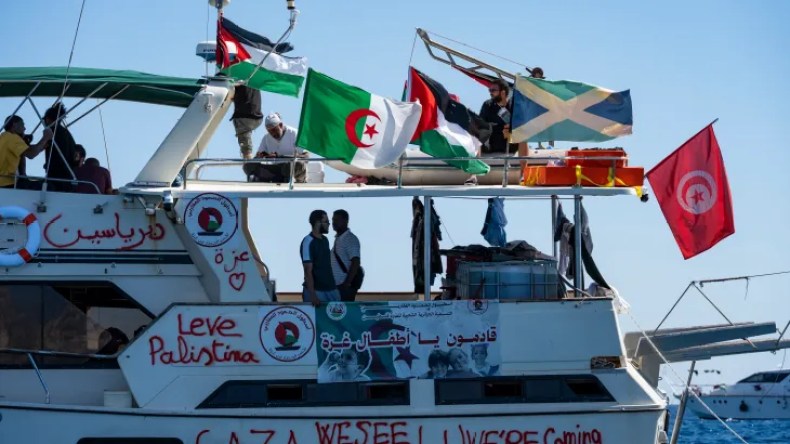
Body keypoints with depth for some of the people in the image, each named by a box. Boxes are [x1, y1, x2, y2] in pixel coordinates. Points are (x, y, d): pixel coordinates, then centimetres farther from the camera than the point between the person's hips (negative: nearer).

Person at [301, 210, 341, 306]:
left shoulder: (325, 240, 13)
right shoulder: (308, 242, -12)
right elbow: (308, 271, -16)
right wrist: (313, 295, -23)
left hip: (331, 289, 7)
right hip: (316, 291, -7)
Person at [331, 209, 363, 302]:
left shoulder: (350, 239, -10)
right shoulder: (338, 238, 14)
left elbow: (355, 262, -18)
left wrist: (347, 283, -21)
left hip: (346, 284, -8)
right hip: (337, 284, 8)